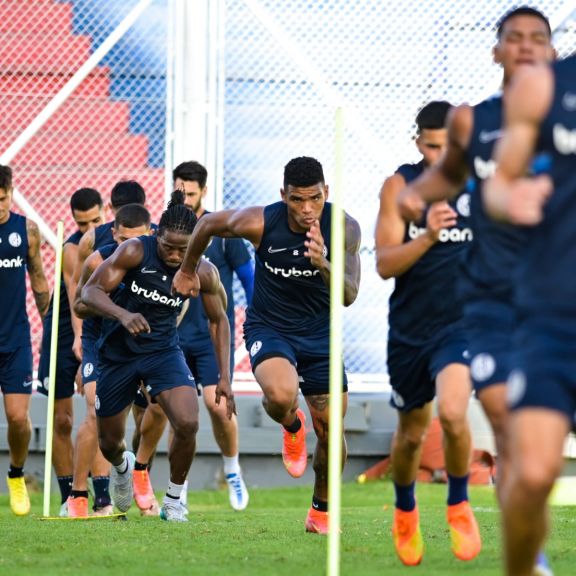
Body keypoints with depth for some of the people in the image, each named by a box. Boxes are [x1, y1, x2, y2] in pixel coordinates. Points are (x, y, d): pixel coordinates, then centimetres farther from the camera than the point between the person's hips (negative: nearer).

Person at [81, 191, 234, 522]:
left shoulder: (203, 273, -12)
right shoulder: (135, 251, -18)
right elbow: (90, 291, -20)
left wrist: (225, 377, -2)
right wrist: (122, 315, -39)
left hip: (164, 350, 0)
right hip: (119, 352, 0)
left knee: (187, 424, -24)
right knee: (109, 441, 10)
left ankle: (173, 501, 0)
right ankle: (122, 466, 50)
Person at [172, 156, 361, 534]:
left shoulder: (344, 228, -18)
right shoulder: (259, 223, -22)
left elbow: (349, 296, -21)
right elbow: (208, 224, -1)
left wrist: (323, 265, -41)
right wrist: (188, 270, 14)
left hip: (319, 333, 2)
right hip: (268, 328, -2)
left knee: (330, 432, 3)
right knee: (280, 396, -32)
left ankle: (321, 511, 28)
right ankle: (292, 427, 6)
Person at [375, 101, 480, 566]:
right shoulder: (400, 186, -7)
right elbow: (385, 264, -16)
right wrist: (428, 237, -31)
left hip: (463, 323, -1)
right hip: (410, 329, 1)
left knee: (452, 413, -25)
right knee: (411, 431, 14)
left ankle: (459, 505, 0)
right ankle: (405, 513, 43)